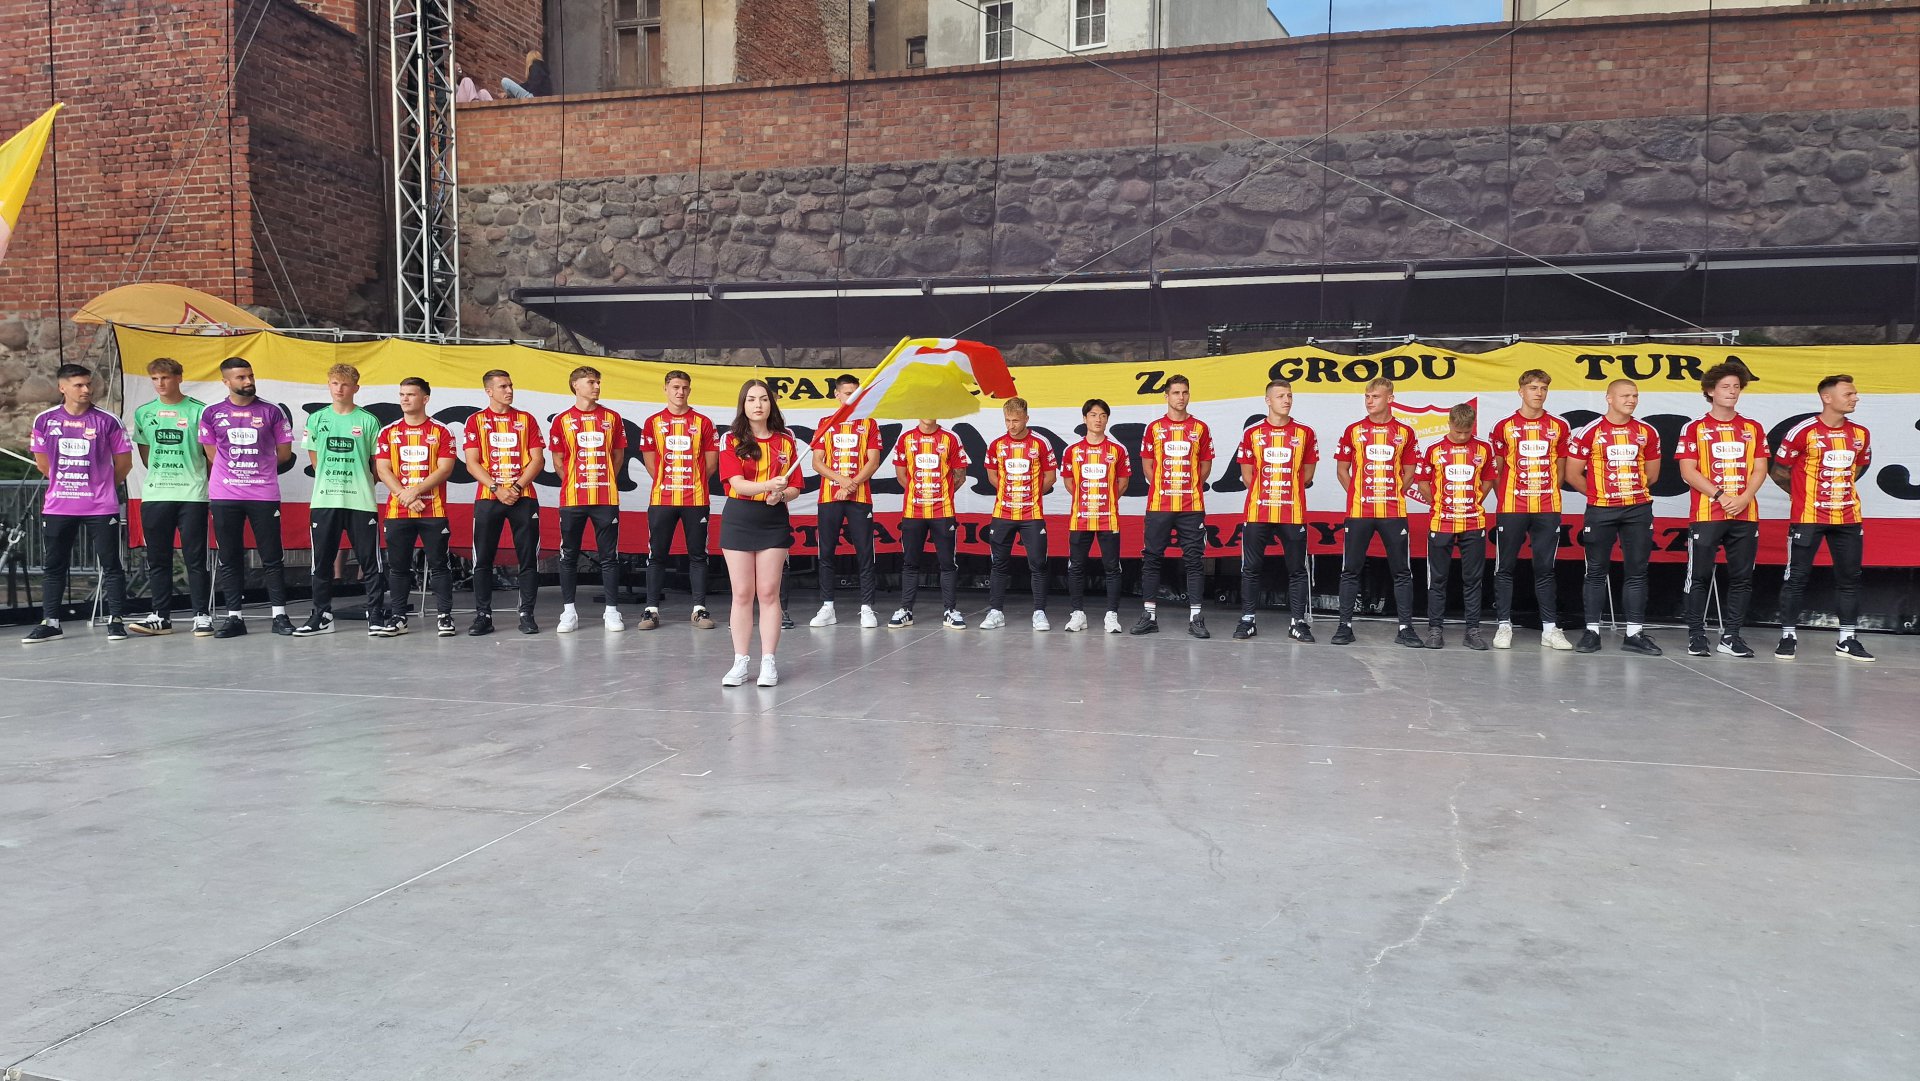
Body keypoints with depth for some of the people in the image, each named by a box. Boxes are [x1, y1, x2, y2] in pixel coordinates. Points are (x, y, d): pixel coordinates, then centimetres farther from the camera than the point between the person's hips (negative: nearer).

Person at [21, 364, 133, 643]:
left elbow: (124, 462, 3)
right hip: (57, 507, 3)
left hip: (101, 507, -2)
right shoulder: (45, 420, 2)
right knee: (54, 566, 9)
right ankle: (50, 622, 18)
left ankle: (116, 619, 6)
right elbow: (43, 463, 13)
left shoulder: (107, 421, -4)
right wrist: (66, 483, 15)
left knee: (111, 565, 0)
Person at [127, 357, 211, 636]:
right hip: (154, 495, 4)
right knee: (157, 559, 7)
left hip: (192, 495, -4)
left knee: (195, 558, -2)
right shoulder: (144, 413, 10)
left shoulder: (198, 410, -2)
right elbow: (144, 451, 19)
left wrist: (208, 481, 1)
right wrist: (160, 476, 13)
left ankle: (203, 615, 4)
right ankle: (161, 616, 14)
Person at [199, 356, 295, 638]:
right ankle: (234, 616, 11)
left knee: (271, 557, 0)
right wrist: (245, 467, 8)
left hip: (264, 495, -1)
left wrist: (258, 466, 8)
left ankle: (280, 615, 6)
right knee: (229, 559, 4)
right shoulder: (211, 413, 6)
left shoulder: (271, 412, 4)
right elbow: (212, 454, 12)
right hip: (224, 496, 1)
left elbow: (284, 453, 8)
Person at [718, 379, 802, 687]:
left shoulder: (786, 441, 6)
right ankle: (741, 662, 10)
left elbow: (795, 489, 7)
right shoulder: (732, 440, 0)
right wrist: (769, 485, -29)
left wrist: (780, 495, -15)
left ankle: (768, 662, 5)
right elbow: (737, 484, -12)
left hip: (774, 522, 1)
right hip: (739, 520, -1)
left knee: (768, 593, 1)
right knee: (742, 594, 3)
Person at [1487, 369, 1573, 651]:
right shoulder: (1505, 427, 2)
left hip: (1547, 509, 1)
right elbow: (1496, 469, 7)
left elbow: (1559, 469, 15)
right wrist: (1506, 498, 6)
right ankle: (1504, 626, 9)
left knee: (1545, 569, 6)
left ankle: (1550, 628, 9)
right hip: (1510, 508, -1)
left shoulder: (1558, 427, 7)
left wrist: (1547, 494, 10)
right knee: (1505, 568, 2)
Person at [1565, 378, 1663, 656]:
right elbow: (1573, 474, -1)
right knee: (1596, 572, 3)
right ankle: (1592, 631, 9)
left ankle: (1635, 633, 8)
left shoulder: (1647, 432, 7)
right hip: (1600, 511, -3)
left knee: (1637, 572, 4)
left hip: (1639, 509, 3)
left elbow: (1651, 473, 18)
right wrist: (1597, 493, 7)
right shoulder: (1590, 432, -4)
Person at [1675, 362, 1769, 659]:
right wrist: (1720, 495, -14)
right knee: (1699, 576, -2)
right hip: (1705, 515, -3)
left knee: (1742, 577, 3)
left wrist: (1744, 498, -9)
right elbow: (1688, 471, -4)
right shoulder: (1695, 429, 3)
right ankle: (1696, 635, 5)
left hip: (1745, 515, 3)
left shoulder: (1753, 429, 13)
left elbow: (1759, 470, 8)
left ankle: (1731, 635, 10)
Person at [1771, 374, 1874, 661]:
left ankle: (1847, 640, 14)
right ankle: (1788, 636, 6)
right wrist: (1803, 494, 6)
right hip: (1807, 518, -5)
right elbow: (1778, 471, -3)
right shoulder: (1804, 432, -10)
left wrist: (1840, 488, 15)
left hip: (1848, 518, 5)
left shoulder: (1860, 434, 5)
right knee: (1797, 577, -1)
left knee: (1849, 578, 6)